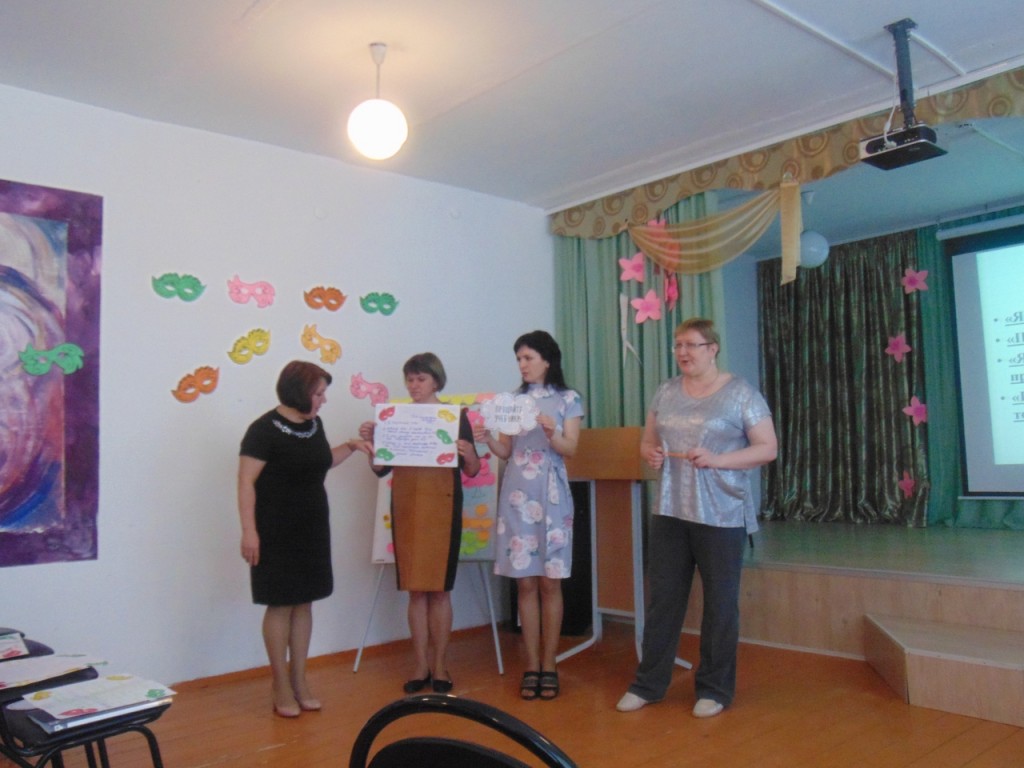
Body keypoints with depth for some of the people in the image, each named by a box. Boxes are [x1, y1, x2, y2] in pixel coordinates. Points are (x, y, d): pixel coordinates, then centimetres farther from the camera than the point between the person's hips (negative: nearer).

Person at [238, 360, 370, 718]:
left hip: (312, 530, 7)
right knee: (280, 605, 2)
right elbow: (246, 483, -16)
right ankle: (282, 686, 15)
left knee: (303, 603, 12)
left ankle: (300, 681, 23)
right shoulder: (264, 430, -15)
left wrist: (350, 446, 11)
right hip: (276, 533, -7)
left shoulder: (314, 424, 7)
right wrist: (249, 531, -19)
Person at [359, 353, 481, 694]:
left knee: (439, 588, 1)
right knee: (415, 589, 5)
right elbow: (380, 468, 9)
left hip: (442, 505, -2)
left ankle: (439, 665, 13)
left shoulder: (456, 415, 2)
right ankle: (420, 665, 15)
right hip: (406, 505, 3)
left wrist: (468, 453, -21)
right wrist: (371, 442, -7)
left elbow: (473, 470, -1)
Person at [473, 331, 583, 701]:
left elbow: (569, 449, -5)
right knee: (525, 583, 4)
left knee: (550, 583, 1)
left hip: (551, 496, -2)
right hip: (517, 496, 2)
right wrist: (486, 439, -12)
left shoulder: (568, 399, 2)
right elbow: (506, 451, 7)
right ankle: (532, 665, 12)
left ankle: (548, 664, 12)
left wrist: (551, 432, -25)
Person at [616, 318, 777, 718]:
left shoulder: (740, 392, -5)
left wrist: (716, 459, -19)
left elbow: (768, 448, -7)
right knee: (663, 598, 10)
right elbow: (648, 440, 18)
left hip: (721, 516, -4)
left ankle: (714, 689, 22)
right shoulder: (666, 392, 10)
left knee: (720, 603, 7)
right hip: (669, 512, 5)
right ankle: (648, 684, 21)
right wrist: (649, 453, -6)